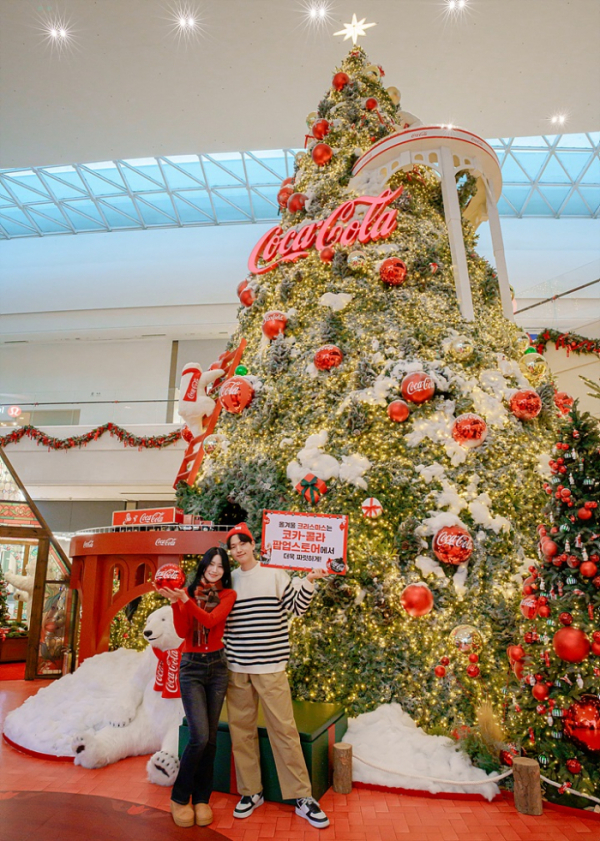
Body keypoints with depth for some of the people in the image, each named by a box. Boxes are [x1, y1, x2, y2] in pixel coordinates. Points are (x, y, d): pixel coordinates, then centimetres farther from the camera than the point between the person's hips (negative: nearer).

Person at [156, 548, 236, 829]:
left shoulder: (228, 594, 0)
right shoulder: (189, 592, 1)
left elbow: (211, 620, -17)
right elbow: (182, 632, -8)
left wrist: (186, 601, -28)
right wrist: (175, 603, -21)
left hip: (217, 666, 1)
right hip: (191, 667, -1)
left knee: (210, 738, 7)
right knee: (199, 737, -9)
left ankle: (202, 798, 25)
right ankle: (179, 798, 12)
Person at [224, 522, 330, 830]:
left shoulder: (275, 575, 0)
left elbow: (296, 608, 3)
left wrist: (309, 581, -11)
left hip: (270, 666, -3)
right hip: (236, 667, 3)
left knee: (284, 729, -1)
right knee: (240, 730, 11)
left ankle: (302, 797, 12)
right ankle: (251, 792, 28)